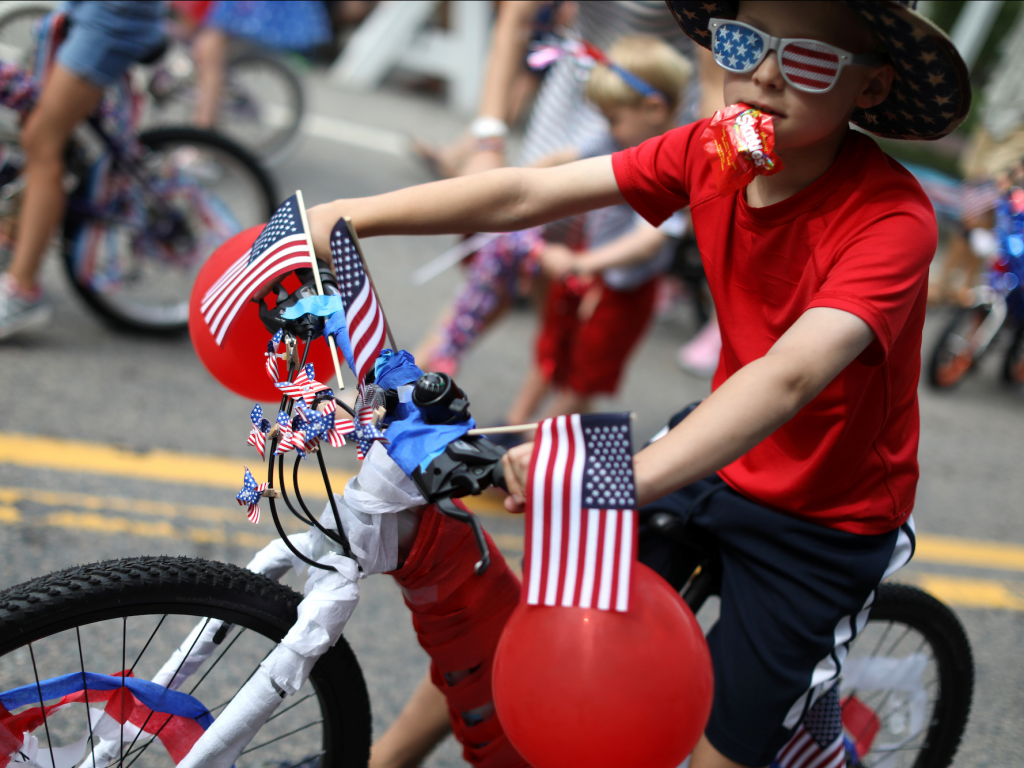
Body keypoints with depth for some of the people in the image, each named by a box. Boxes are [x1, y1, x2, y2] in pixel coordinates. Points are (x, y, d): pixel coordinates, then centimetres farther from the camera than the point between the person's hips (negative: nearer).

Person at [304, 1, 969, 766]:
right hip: (719, 454, 5)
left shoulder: (892, 216, -29)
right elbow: (527, 193, -14)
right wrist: (349, 215, -23)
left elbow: (790, 375, -44)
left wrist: (626, 478, -58)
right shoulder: (709, 151, -11)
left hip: (826, 523, -5)